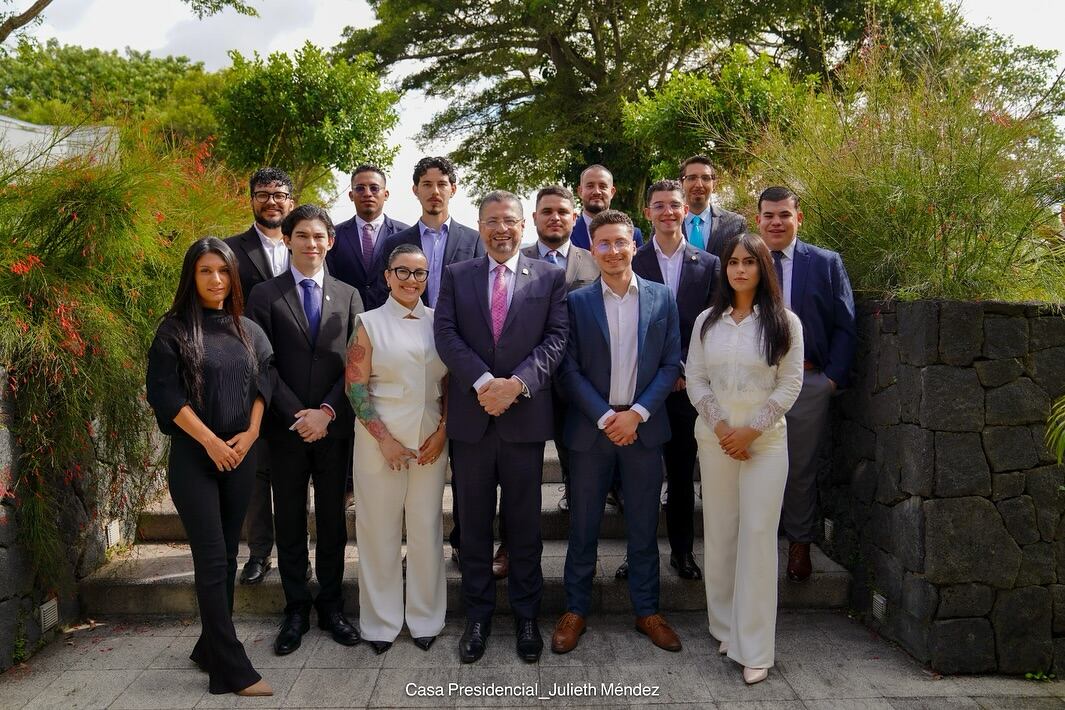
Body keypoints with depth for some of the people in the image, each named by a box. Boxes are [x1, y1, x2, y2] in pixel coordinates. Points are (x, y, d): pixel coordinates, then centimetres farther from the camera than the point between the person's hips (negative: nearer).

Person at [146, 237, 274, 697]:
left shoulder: (249, 331, 10)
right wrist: (210, 441, -13)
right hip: (193, 456, -4)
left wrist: (250, 434, -7)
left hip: (240, 456, 4)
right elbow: (163, 393, -8)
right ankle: (233, 668, -3)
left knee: (226, 556, 9)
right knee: (212, 559, -6)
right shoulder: (174, 329, -2)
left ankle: (211, 647, 23)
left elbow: (263, 384, 8)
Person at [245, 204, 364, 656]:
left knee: (332, 518, 9)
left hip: (334, 426, 1)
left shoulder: (348, 296, 7)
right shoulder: (265, 295, 2)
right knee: (289, 521, 8)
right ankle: (296, 610, 20)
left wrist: (327, 411, -11)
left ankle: (330, 605, 22)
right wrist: (297, 415, -11)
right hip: (286, 427, -1)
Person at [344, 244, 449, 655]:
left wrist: (443, 431, -3)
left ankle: (425, 618, 23)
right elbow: (355, 384, -4)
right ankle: (381, 621, 21)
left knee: (426, 528, 8)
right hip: (381, 440, -2)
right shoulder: (370, 323, 0)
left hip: (431, 440, 2)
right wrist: (384, 438, -10)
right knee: (379, 528, 5)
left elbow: (451, 382, 9)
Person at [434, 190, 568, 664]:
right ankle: (477, 615, 24)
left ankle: (526, 614, 24)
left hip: (525, 416, -1)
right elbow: (446, 335, -4)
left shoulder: (550, 277, 4)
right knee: (473, 524, 10)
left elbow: (556, 339, -4)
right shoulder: (456, 276, 7)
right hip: (469, 416, 1)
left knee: (525, 523, 9)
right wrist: (483, 383, -18)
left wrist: (516, 383, -18)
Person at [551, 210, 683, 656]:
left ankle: (647, 610, 24)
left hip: (643, 426, 1)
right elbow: (569, 369, -4)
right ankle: (576, 610, 22)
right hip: (590, 427, -1)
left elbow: (670, 364, 1)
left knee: (644, 526, 10)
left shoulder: (662, 298, 4)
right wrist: (605, 417, -12)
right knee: (582, 526, 8)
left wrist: (637, 413, -10)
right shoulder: (576, 301, 0)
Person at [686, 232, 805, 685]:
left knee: (757, 533, -5)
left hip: (765, 439, -3)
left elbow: (790, 384, -3)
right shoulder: (707, 321, 7)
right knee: (718, 532, 7)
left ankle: (754, 647, 2)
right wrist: (720, 426, -8)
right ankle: (725, 626, 21)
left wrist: (751, 429, -11)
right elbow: (695, 379, 5)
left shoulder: (784, 322, -1)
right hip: (714, 438, 3)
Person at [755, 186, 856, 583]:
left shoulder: (827, 264, 5)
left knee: (801, 469, 10)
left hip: (809, 383, 0)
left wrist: (833, 376, -6)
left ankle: (800, 544, 26)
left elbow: (845, 328, 4)